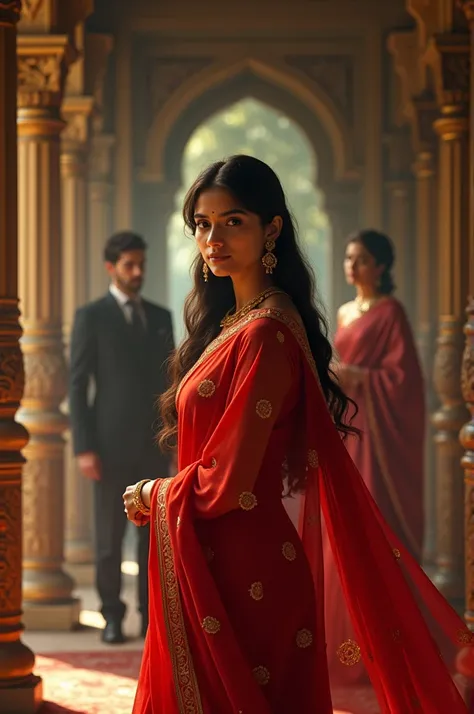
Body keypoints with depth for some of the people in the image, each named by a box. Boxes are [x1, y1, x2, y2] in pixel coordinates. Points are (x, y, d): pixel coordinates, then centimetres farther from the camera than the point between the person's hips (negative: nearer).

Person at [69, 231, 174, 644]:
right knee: (110, 537, 1)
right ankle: (112, 617, 10)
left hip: (154, 444, 4)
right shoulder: (91, 317, -2)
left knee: (154, 533, 4)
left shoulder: (160, 317, 12)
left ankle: (152, 615, 10)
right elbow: (78, 386, -5)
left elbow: (168, 381, 14)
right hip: (111, 443, -4)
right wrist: (84, 448, -12)